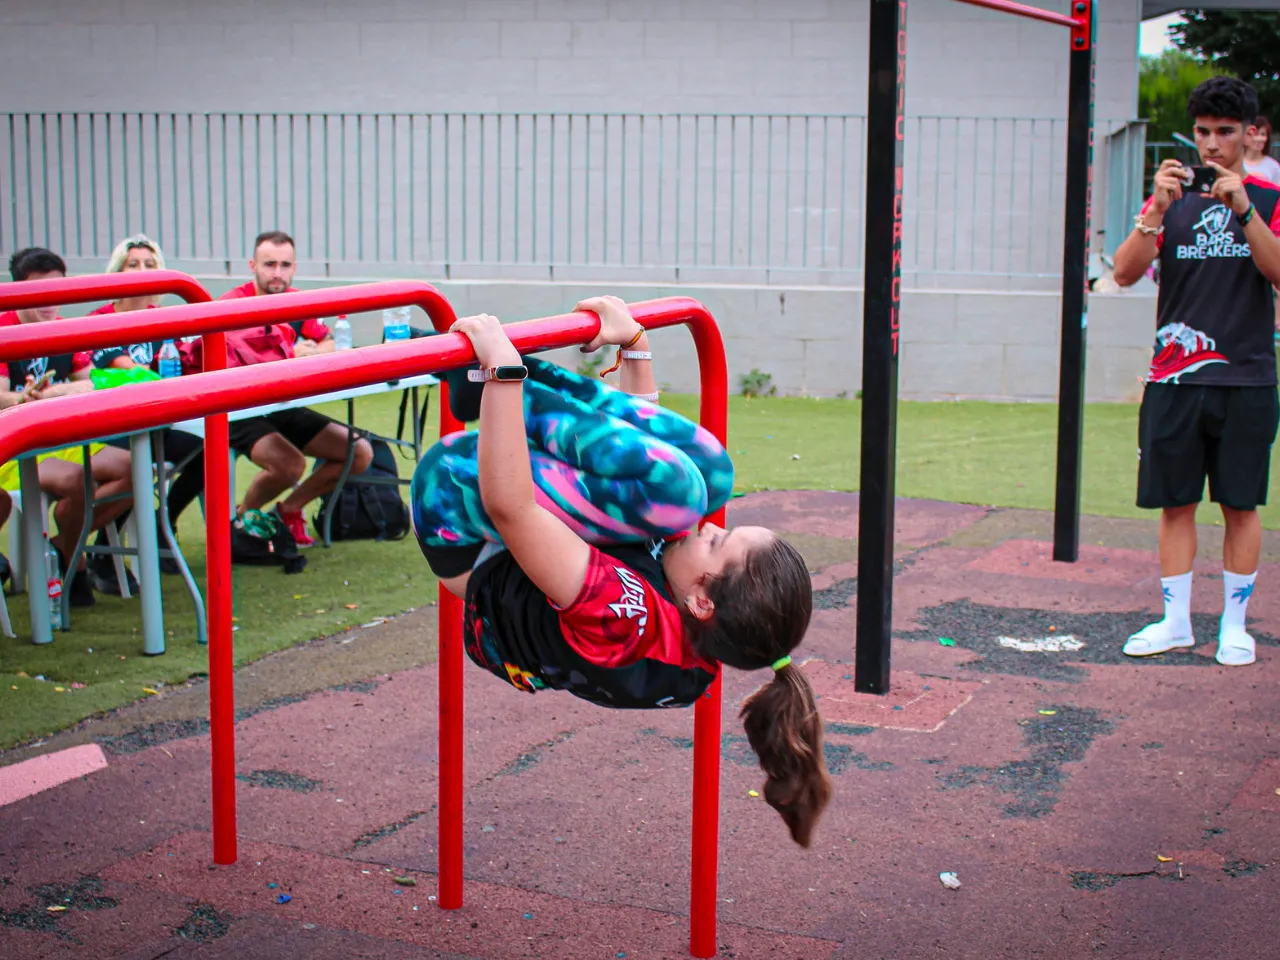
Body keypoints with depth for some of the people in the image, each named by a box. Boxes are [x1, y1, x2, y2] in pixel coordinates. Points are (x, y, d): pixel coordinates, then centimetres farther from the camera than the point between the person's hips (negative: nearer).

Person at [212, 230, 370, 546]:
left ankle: (289, 509, 16)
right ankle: (243, 516, -1)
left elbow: (328, 345, 15)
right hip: (240, 413, -7)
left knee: (360, 453, 0)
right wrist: (289, 357, -24)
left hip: (284, 407, 7)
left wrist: (308, 355, -10)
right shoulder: (232, 304, -15)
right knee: (290, 464, -33)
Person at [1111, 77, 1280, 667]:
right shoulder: (1173, 199, 8)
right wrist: (1157, 211, -19)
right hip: (1174, 379, 2)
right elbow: (1124, 272, -4)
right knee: (1175, 504, 4)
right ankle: (1175, 622, 13)